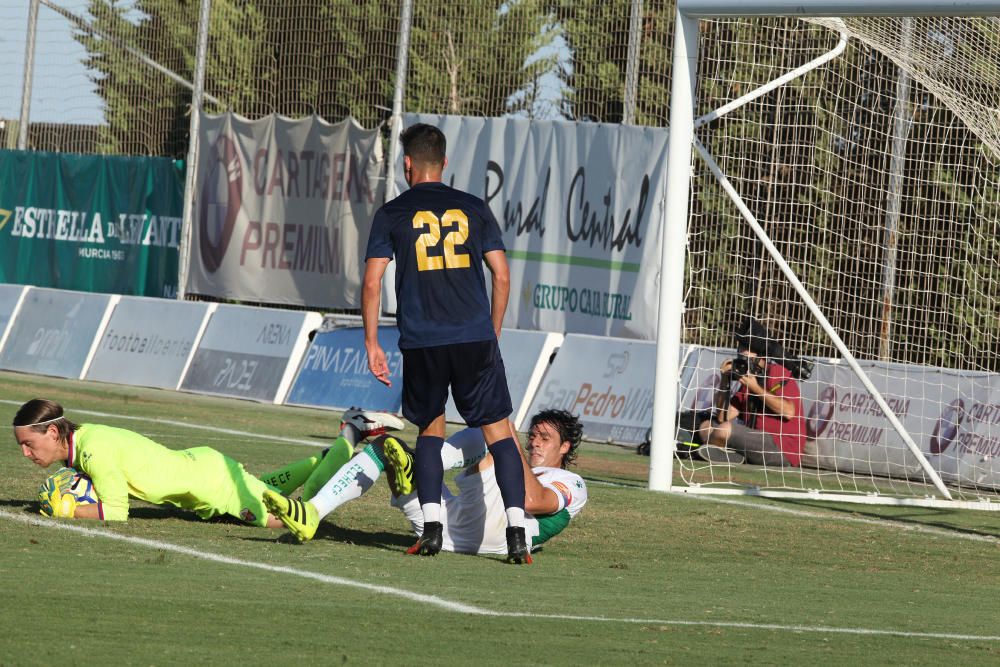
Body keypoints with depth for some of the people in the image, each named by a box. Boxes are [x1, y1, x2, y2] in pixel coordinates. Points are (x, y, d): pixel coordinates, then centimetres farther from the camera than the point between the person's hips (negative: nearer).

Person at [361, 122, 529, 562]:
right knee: (498, 430, 3)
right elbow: (502, 277, 7)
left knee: (430, 430, 17)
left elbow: (372, 283, -1)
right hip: (476, 338, 0)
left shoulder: (391, 215, 4)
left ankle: (431, 526, 4)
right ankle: (516, 530, -10)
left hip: (422, 343, 0)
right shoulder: (473, 209, 8)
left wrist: (372, 343, 7)